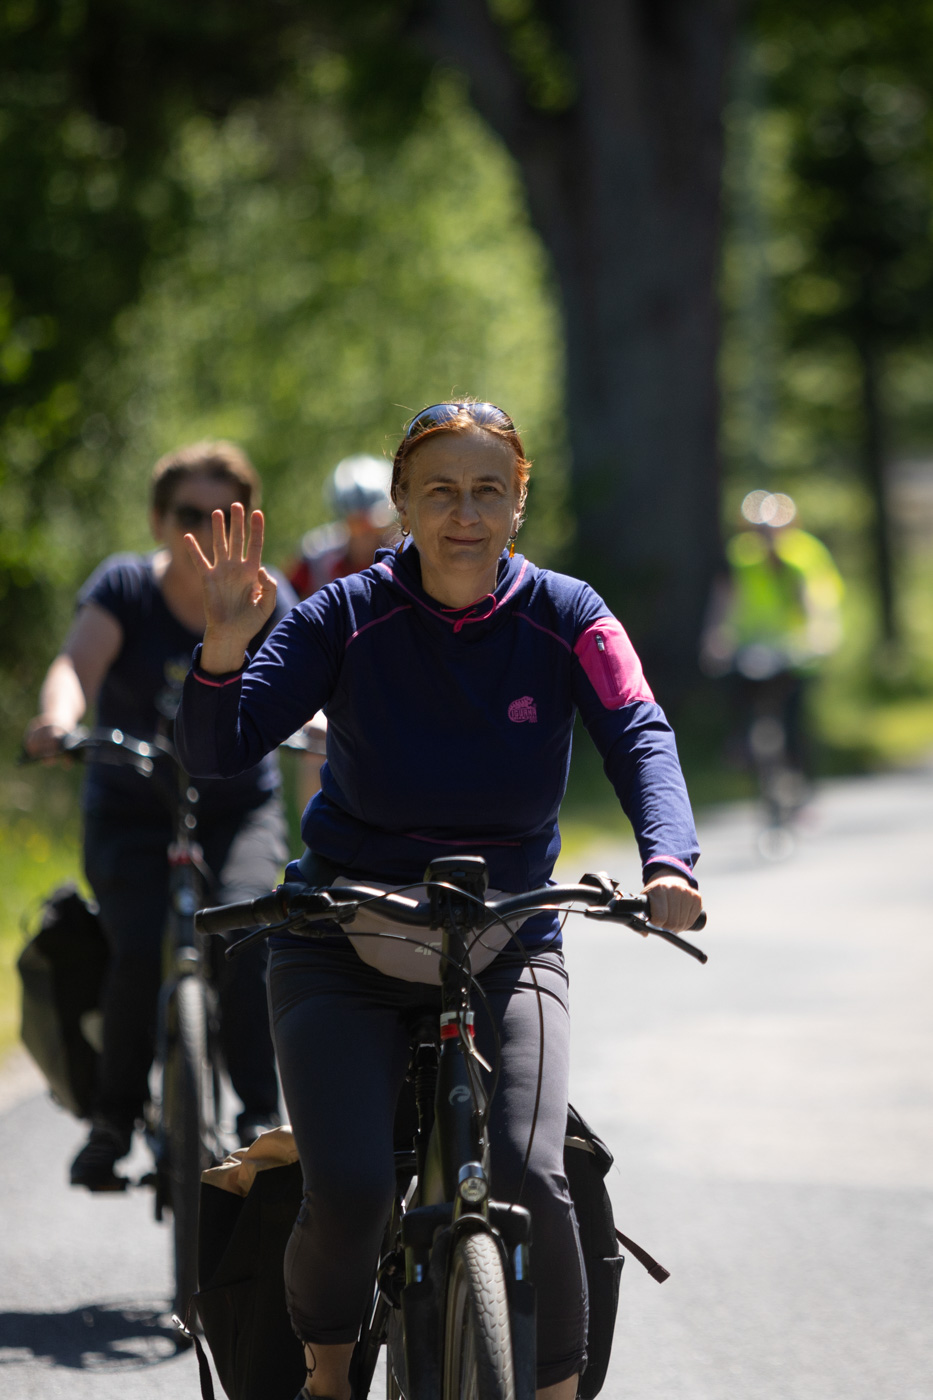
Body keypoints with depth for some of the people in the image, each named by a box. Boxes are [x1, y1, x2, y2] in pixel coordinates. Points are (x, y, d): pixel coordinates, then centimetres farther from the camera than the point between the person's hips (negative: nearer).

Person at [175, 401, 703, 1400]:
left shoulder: (565, 619, -4)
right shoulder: (347, 618, -8)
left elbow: (640, 739, -19)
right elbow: (218, 749, -15)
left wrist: (668, 860, -39)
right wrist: (226, 643, -35)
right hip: (343, 944, -1)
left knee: (529, 1181, -20)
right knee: (349, 1188, -19)